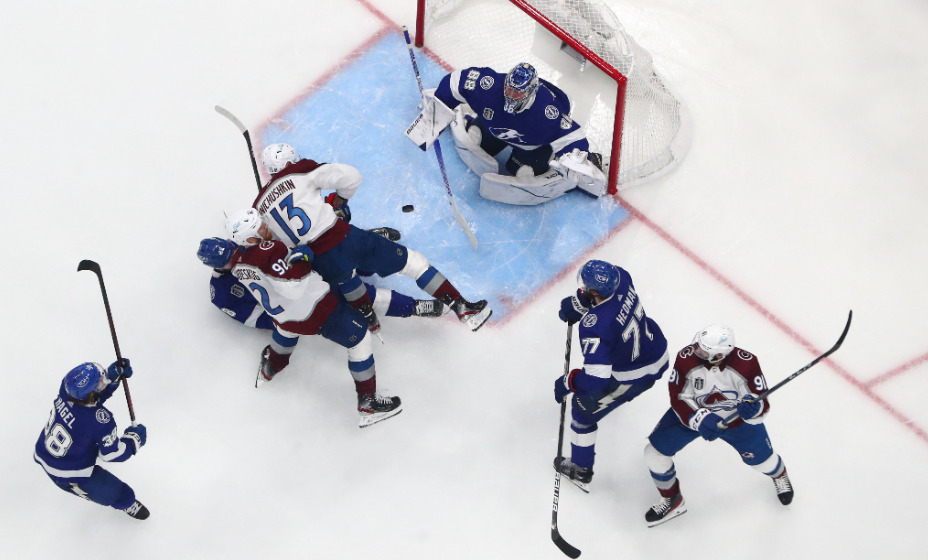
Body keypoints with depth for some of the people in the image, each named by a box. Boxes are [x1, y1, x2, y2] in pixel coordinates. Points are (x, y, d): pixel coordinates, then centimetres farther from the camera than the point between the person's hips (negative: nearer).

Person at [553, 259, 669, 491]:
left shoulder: (596, 326, -39)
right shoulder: (620, 277, -21)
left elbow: (596, 377, -37)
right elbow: (603, 289, 7)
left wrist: (566, 383, -21)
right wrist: (577, 303, -4)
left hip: (634, 375, -7)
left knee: (583, 410, 13)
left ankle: (580, 471, 29)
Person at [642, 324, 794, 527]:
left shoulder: (746, 363, -33)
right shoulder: (687, 359, -33)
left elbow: (762, 404, -26)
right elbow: (678, 398, -21)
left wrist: (754, 409, -49)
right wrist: (699, 419, -36)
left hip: (735, 416, -1)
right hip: (692, 412, 1)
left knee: (760, 458, 8)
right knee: (655, 451, -7)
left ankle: (779, 474, 49)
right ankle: (671, 500, 20)